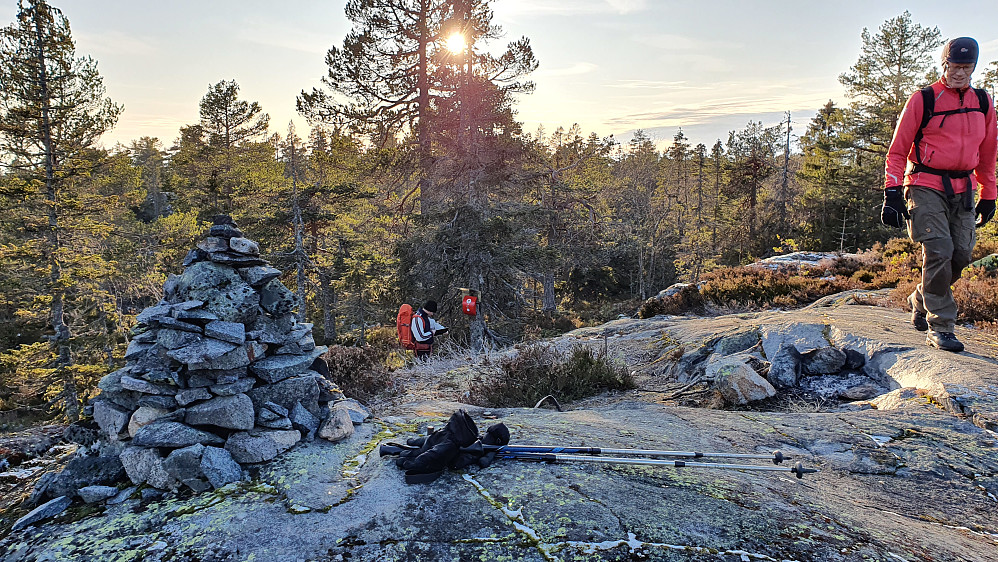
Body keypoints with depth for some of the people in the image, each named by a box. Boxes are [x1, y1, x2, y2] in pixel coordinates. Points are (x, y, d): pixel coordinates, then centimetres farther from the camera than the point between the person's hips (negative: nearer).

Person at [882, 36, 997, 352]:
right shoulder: (923, 100, -3)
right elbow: (897, 150, -3)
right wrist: (892, 191, -12)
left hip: (963, 189, 5)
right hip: (926, 187, -5)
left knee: (961, 254, 1)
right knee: (939, 251, -15)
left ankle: (920, 301, 26)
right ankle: (940, 327, -8)